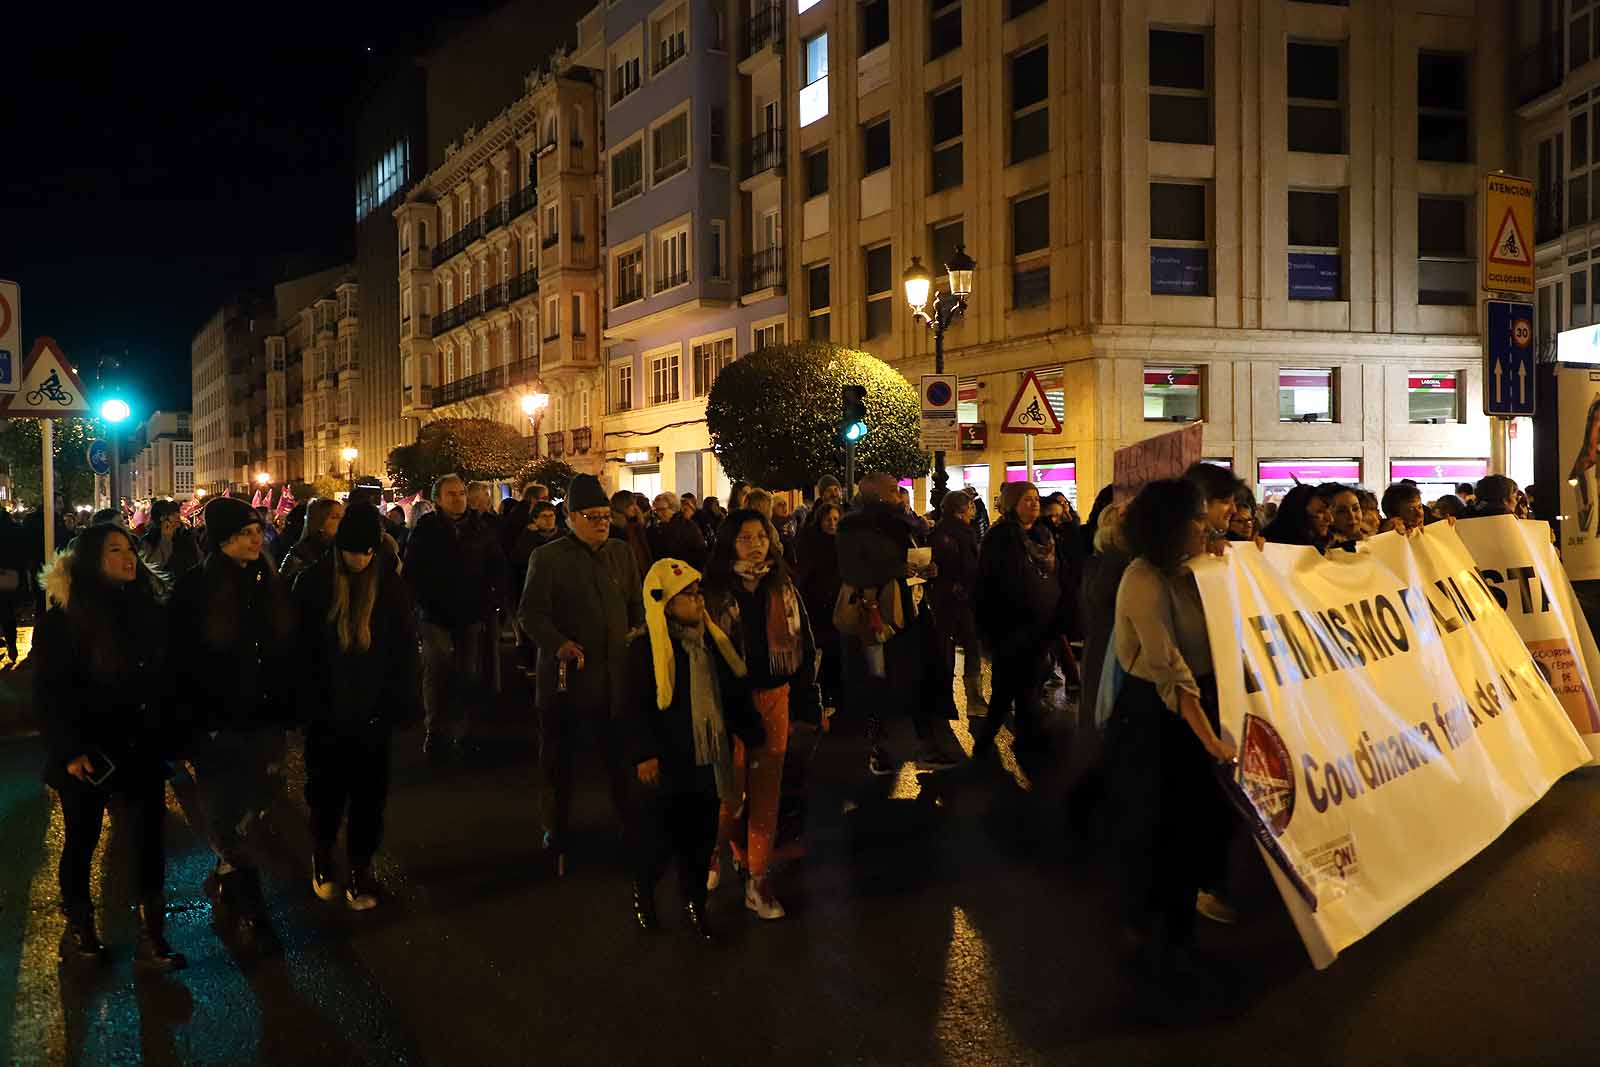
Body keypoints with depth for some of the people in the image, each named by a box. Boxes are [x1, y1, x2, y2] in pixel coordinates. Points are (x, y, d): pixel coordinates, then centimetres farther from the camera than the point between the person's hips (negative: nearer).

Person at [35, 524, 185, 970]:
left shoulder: (149, 608, 4)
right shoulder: (63, 619, -9)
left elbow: (167, 677, 9)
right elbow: (48, 693, -9)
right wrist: (70, 750, -15)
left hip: (142, 749, 4)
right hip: (88, 756, -4)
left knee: (150, 837, 4)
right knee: (82, 841, 12)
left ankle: (151, 934, 12)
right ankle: (78, 928, 31)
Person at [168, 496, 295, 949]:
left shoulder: (271, 584, 4)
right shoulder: (194, 590, -8)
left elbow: (287, 651, 9)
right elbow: (180, 660, -8)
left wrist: (289, 705, 4)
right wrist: (189, 722, -11)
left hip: (264, 721, 4)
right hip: (216, 725, -4)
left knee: (252, 810, 14)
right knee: (226, 819, 1)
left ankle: (224, 880, 36)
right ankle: (250, 907, 13)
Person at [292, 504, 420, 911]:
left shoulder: (390, 585, -3)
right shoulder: (314, 582, -6)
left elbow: (405, 648, 0)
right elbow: (300, 646, -3)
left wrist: (405, 702, -5)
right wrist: (303, 701, -6)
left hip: (373, 709, 1)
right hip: (326, 709, -1)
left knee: (369, 793, 8)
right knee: (326, 790, 11)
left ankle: (361, 867, 22)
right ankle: (321, 858, 34)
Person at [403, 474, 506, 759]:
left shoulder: (480, 527, 7)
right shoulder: (426, 529, 1)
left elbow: (498, 568, 11)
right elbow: (412, 571, 2)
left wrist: (489, 602, 3)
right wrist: (425, 603, -5)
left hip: (472, 615, 2)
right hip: (436, 616, -2)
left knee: (471, 676, 2)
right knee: (437, 672, -6)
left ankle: (467, 731, 12)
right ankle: (434, 732, 2)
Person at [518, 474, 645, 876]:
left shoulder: (622, 553, 10)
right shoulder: (547, 557, -4)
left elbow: (637, 604, 18)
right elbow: (531, 613, -9)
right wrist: (559, 643, -24)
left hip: (615, 675, 3)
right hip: (565, 676, -3)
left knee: (622, 757, 9)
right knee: (557, 759, 9)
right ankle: (556, 834, 23)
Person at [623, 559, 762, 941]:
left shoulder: (714, 640, 7)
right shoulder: (645, 648, -12)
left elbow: (736, 696, 14)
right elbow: (635, 707, -14)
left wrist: (753, 736, 15)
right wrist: (644, 754, -22)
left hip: (709, 758, 5)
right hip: (668, 764, -5)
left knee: (701, 837, 12)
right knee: (658, 835, 9)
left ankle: (695, 904, 27)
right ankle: (643, 891, 34)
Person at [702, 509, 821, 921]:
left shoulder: (784, 589, 6)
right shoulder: (714, 590, -4)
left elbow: (804, 646, 8)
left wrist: (809, 704, 5)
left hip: (774, 698, 3)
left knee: (767, 790, 6)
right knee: (729, 790, -1)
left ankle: (759, 879, 16)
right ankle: (713, 852, 29)